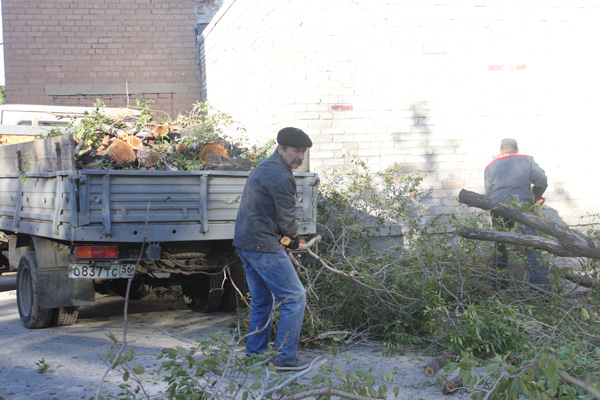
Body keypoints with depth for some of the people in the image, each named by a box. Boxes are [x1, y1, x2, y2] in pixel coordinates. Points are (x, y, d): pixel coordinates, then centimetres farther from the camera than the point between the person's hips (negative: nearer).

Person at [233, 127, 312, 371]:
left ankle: (254, 355, 23)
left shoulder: (264, 168, 17)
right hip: (264, 246, -10)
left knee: (262, 301, 19)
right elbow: (286, 220, -13)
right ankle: (285, 357, 1)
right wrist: (294, 238, 7)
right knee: (294, 298, -2)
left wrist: (286, 235, 12)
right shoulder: (282, 177, -16)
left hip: (244, 242, 10)